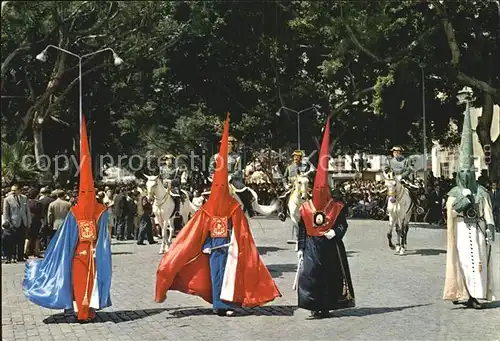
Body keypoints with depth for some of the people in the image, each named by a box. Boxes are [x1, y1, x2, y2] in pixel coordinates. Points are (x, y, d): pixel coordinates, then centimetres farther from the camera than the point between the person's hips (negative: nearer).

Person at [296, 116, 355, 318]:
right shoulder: (305, 208, 1)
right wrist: (301, 248, 0)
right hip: (311, 247, 0)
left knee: (330, 275, 4)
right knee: (310, 275, -7)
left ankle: (326, 306, 14)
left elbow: (342, 224, 0)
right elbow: (302, 230, 3)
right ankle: (315, 306, 0)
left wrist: (335, 231, -20)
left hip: (330, 246, 0)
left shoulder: (337, 207, -1)